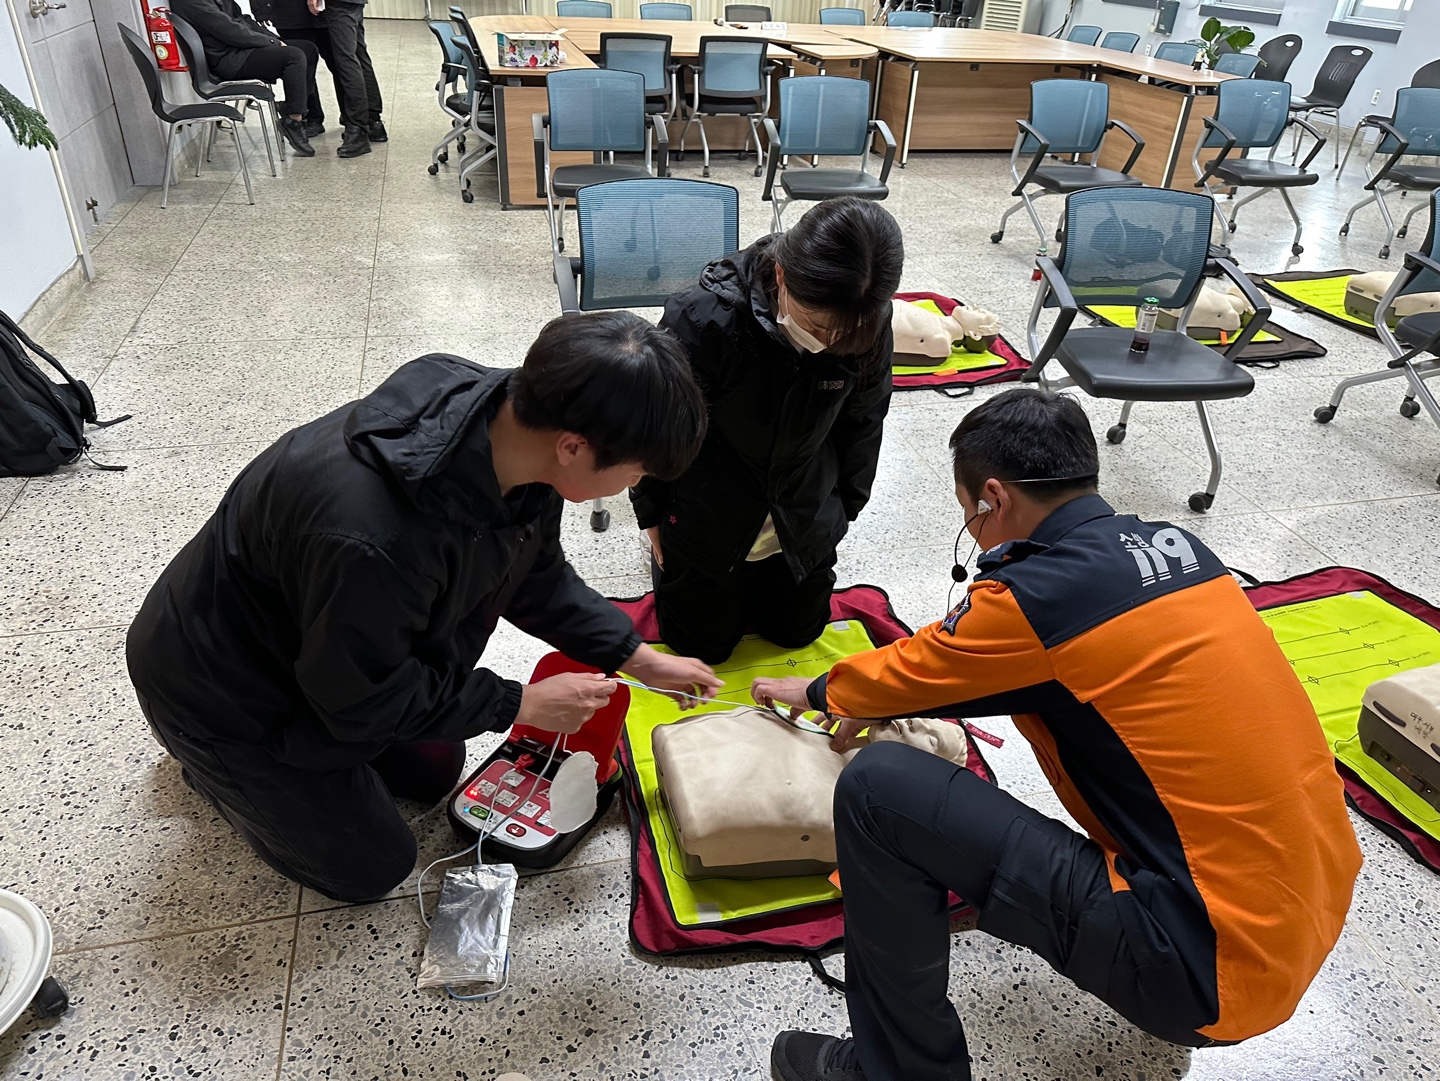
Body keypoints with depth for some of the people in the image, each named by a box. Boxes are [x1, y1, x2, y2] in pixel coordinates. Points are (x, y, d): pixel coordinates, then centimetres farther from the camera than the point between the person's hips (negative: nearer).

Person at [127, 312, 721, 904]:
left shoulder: (511, 424, -21)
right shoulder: (370, 536, -46)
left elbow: (536, 576, -2)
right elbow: (364, 698, -27)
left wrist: (636, 656, -4)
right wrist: (520, 705, -19)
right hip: (220, 688, -7)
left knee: (434, 771, 20)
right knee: (370, 867, 8)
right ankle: (212, 762, 24)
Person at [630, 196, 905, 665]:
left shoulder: (868, 328, -22)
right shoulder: (704, 319, -33)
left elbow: (862, 421, -1)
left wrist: (844, 508, 9)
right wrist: (652, 513, -2)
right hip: (707, 521, -3)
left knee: (797, 631, 19)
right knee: (704, 643, 12)